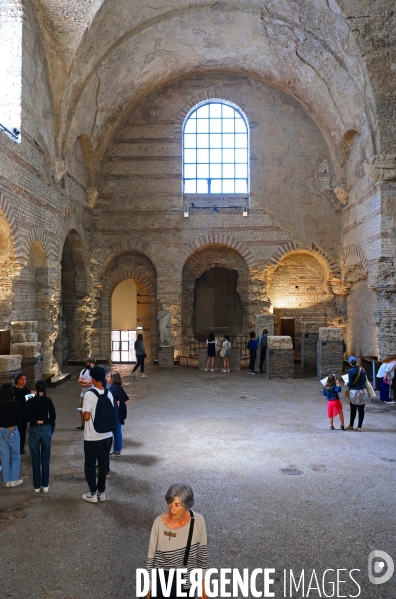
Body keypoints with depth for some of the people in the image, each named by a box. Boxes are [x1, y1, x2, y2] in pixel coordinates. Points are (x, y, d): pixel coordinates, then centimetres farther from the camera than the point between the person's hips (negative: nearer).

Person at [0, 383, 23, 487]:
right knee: (15, 456, 11)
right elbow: (19, 418, -12)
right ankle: (14, 480, 15)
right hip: (12, 431, -4)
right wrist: (11, 425, 1)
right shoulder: (14, 404, -17)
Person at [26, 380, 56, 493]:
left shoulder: (30, 401, -5)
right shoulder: (48, 400, -5)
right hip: (46, 429, 0)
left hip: (34, 430, 0)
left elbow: (27, 417, -11)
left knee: (35, 459, 8)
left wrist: (36, 421, 1)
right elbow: (53, 417, -5)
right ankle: (45, 485, 13)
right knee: (45, 458, 8)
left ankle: (37, 486, 14)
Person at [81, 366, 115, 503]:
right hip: (107, 436, 5)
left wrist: (82, 412, 2)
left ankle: (93, 494, 19)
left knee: (90, 465, 12)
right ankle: (101, 492, 26)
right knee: (103, 464, 17)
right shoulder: (109, 394, -1)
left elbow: (86, 417, -18)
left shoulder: (89, 394, -18)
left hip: (92, 438, -5)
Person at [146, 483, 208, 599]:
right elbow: (151, 555, -10)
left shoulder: (198, 521, -20)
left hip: (186, 580, 2)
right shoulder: (159, 522, -23)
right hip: (162, 578, -1)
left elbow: (202, 553, -4)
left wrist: (202, 582, 4)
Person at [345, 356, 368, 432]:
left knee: (353, 410, 10)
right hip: (363, 392, 4)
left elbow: (350, 383, -13)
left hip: (354, 392, -4)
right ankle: (359, 427, 11)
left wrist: (347, 383, 8)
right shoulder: (362, 369, 2)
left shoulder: (351, 371, -13)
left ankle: (351, 425, 22)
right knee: (361, 410, 7)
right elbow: (365, 379, 12)